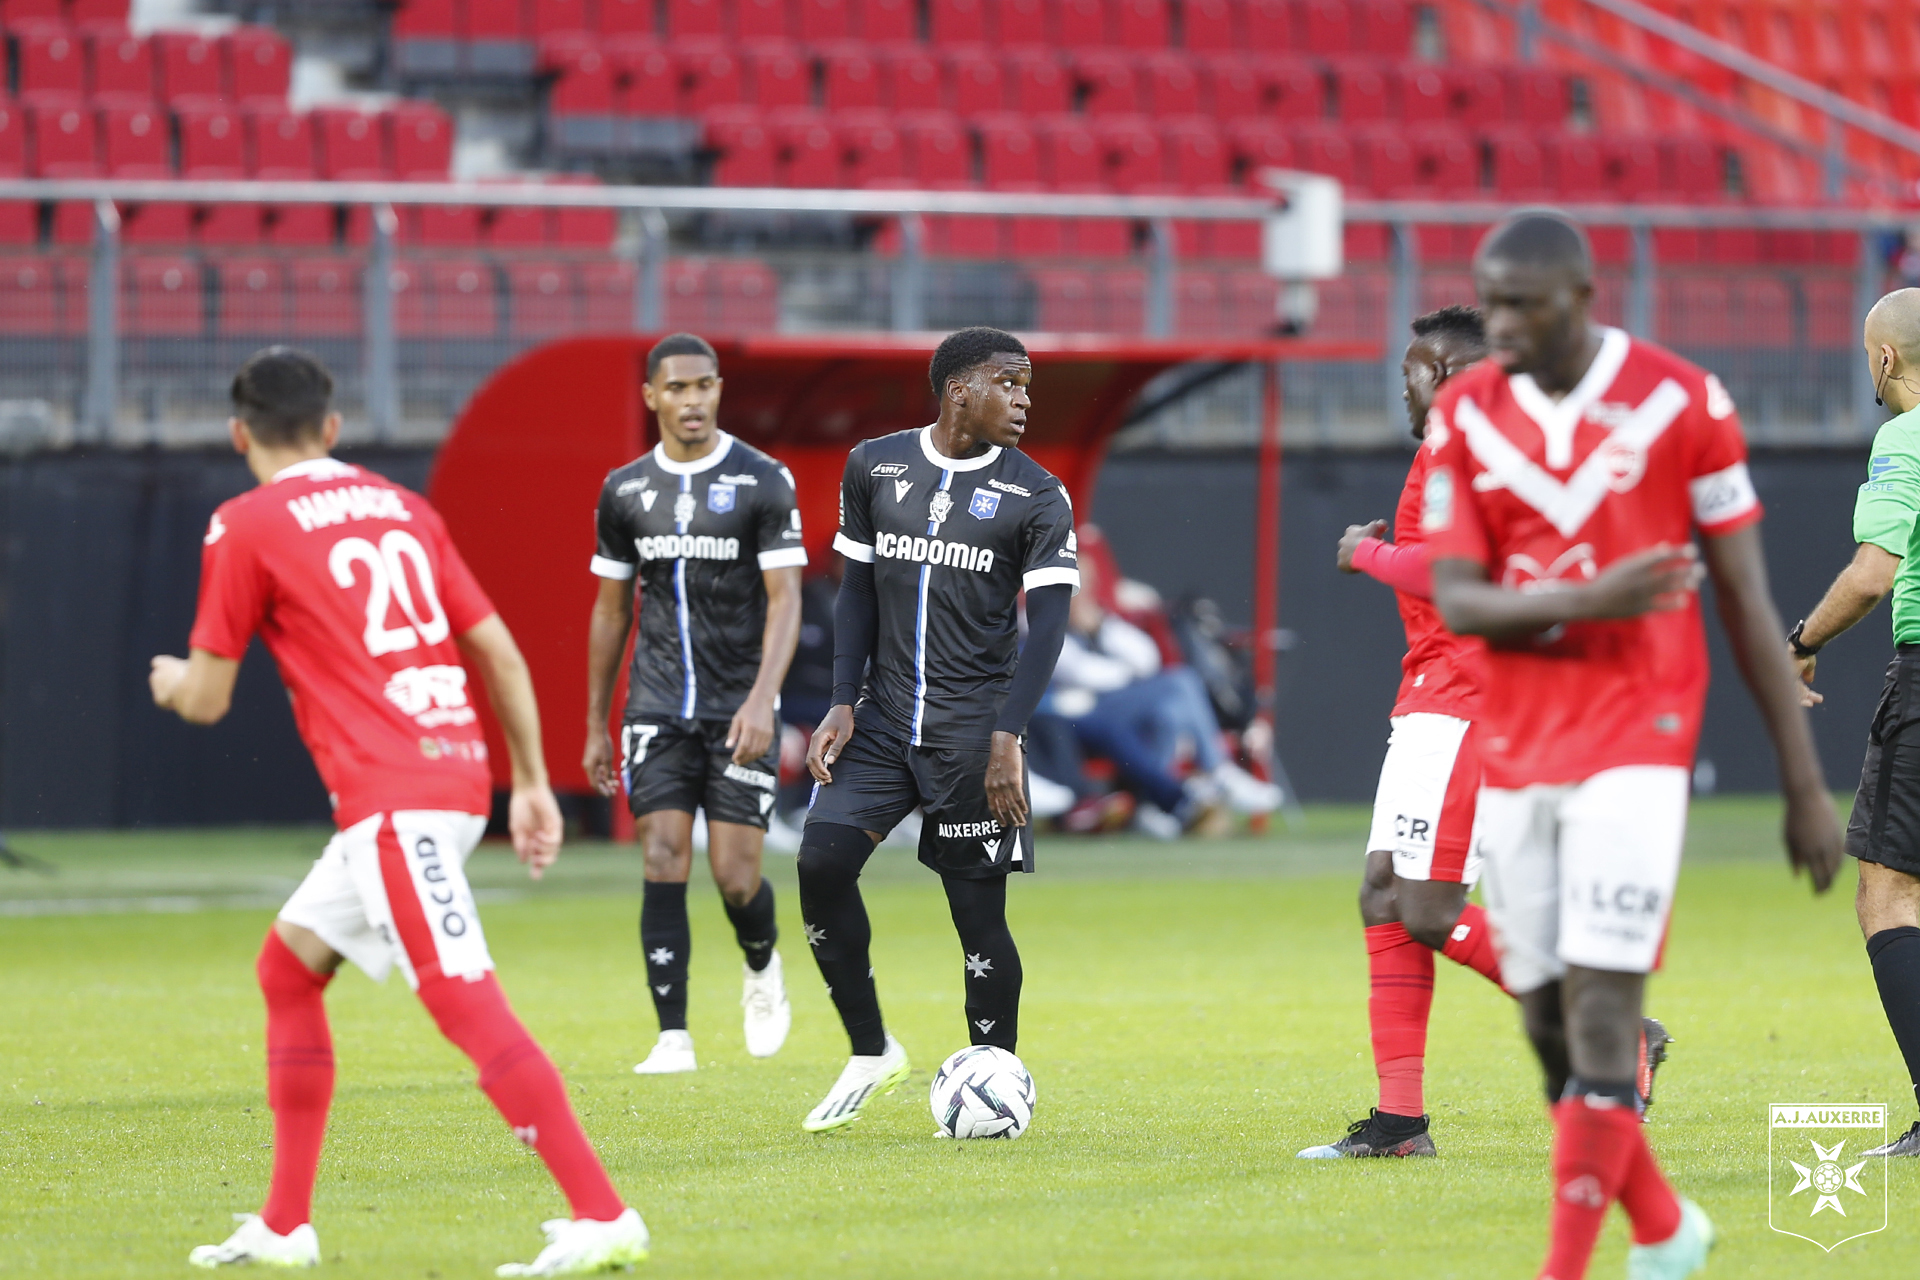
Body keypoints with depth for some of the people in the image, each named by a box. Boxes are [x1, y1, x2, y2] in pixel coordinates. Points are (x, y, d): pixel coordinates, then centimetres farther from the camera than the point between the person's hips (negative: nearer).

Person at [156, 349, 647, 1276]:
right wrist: (532, 783, 18)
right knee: (289, 960, 21)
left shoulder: (244, 528, -2)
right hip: (460, 776, 8)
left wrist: (172, 680, 26)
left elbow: (206, 701, 2)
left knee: (463, 1000, -15)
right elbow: (501, 653, 13)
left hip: (389, 798, -8)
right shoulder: (404, 510, 17)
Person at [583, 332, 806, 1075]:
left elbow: (784, 599, -8)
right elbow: (610, 610, 15)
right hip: (657, 708, 2)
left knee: (736, 876, -4)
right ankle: (673, 1037, -7)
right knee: (664, 863, -10)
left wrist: (762, 699, -22)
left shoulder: (763, 483, -3)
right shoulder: (625, 491, 7)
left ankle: (762, 971, 29)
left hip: (740, 711, -2)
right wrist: (595, 726, 15)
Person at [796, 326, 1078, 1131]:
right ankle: (871, 1053, 3)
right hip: (884, 719, 3)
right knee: (822, 860, -13)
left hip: (972, 729, -3)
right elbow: (859, 590, 12)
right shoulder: (874, 468, 6)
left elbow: (1047, 621, -7)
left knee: (978, 907, -3)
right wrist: (843, 704, 3)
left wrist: (1007, 738, -17)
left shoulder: (1035, 497, -2)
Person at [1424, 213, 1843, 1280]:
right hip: (1514, 750, 4)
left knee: (1601, 1013, -13)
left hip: (1637, 741, -4)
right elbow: (1454, 601, -3)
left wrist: (1804, 781, 1)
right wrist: (1587, 601, -22)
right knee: (1548, 1024, 7)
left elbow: (1746, 602, 0)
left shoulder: (1680, 403, -5)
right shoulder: (1465, 416, 4)